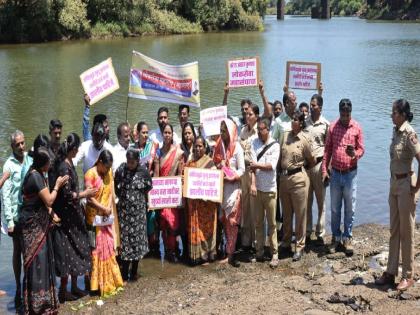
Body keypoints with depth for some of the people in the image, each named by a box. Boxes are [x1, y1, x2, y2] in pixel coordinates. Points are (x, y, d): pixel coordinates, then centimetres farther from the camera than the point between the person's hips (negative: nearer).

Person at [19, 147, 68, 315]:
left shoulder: (37, 174, 10)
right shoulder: (36, 176, -20)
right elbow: (49, 200, -19)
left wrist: (51, 213, 4)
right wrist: (57, 186, -5)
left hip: (38, 222, 9)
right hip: (34, 224, -9)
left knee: (42, 259, 14)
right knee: (37, 261, -2)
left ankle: (41, 299, 24)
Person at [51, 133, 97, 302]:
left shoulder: (69, 163, 7)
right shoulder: (64, 167, -21)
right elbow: (66, 195, -21)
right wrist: (85, 194, -11)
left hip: (73, 215, 9)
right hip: (66, 217, -9)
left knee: (76, 250, 15)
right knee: (68, 252, 0)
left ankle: (74, 287, 27)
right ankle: (63, 291, 11)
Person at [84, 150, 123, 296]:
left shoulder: (109, 172, 7)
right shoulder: (90, 174, -14)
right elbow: (89, 198, -16)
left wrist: (110, 209, -1)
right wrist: (104, 209, -16)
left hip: (108, 217, 6)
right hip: (95, 218, -6)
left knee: (109, 248, 12)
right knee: (97, 250, -1)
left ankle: (110, 281, 23)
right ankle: (98, 284, 8)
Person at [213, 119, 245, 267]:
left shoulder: (237, 148, -5)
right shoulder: (219, 146, 9)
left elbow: (242, 170, -6)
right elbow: (215, 165, 13)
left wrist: (230, 177, -19)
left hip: (232, 187, -4)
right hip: (220, 187, 4)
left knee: (231, 221, -3)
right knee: (223, 219, 5)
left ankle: (230, 254, -2)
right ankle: (228, 252, 14)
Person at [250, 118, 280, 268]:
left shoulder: (275, 145, -3)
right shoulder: (254, 143, 3)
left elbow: (272, 165, -15)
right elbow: (252, 165, -6)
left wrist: (257, 165, -6)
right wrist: (253, 184, -15)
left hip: (270, 189, -3)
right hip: (257, 188, 3)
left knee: (272, 223, 1)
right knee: (258, 222, 9)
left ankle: (274, 254, 5)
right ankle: (259, 251, 18)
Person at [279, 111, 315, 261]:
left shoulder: (304, 140, -9)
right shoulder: (285, 136, 5)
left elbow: (312, 161, 3)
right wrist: (280, 172, 8)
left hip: (298, 178, -5)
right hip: (284, 177, 5)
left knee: (300, 214, 2)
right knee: (286, 213, 15)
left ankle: (300, 246, 12)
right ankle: (286, 243, 29)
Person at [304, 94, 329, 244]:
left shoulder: (326, 124, -2)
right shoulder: (305, 122, 6)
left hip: (318, 164, -2)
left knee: (321, 201, 4)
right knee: (306, 201, 8)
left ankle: (320, 234, 13)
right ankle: (307, 232, 17)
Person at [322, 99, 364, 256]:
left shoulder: (357, 127, -3)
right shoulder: (332, 127, 0)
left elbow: (361, 149, 0)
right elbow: (327, 149, 4)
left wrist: (355, 154, -23)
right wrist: (324, 170, 0)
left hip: (351, 173, -1)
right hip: (335, 173, 1)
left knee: (350, 208, 5)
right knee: (335, 208, 9)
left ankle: (347, 238, 16)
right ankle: (336, 237, 21)